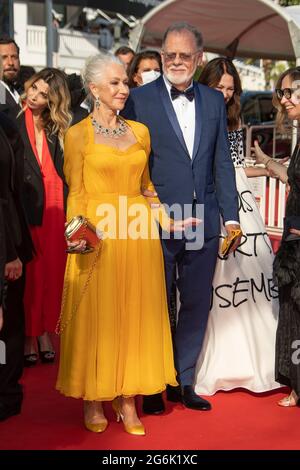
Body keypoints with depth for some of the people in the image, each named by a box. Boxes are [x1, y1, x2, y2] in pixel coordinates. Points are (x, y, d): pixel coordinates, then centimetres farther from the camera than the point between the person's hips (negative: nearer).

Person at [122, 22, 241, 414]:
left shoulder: (215, 101, 9)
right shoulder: (139, 100, -2)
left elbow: (222, 163, 9)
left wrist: (231, 216, 4)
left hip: (204, 222, 4)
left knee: (197, 305, 12)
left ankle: (183, 382, 29)